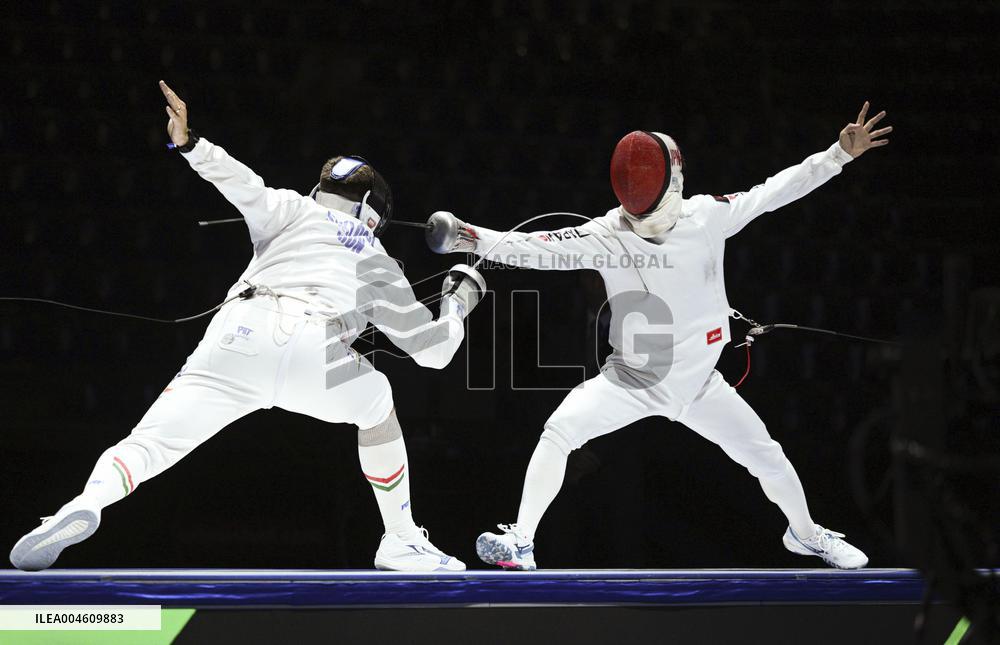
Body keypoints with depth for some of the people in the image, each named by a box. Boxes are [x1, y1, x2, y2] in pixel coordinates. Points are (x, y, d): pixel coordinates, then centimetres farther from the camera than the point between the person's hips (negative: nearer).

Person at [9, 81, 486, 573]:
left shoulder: (294, 211, 34)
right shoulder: (381, 267, 33)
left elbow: (246, 188, 11)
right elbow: (435, 350, 37)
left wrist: (189, 143, 4)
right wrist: (460, 300, 55)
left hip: (237, 341, 0)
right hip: (314, 352, 0)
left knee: (146, 448, -3)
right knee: (376, 403, 34)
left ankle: (82, 507, -36)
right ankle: (402, 544, 34)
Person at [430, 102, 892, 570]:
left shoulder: (705, 216, -13)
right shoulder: (607, 234, -19)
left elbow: (772, 193, -8)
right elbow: (538, 249, -28)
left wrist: (839, 154, -13)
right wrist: (470, 238, -43)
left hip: (698, 382, 2)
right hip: (632, 378, -2)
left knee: (764, 455, 8)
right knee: (559, 431, -23)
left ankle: (805, 533, 38)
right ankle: (520, 543, -16)